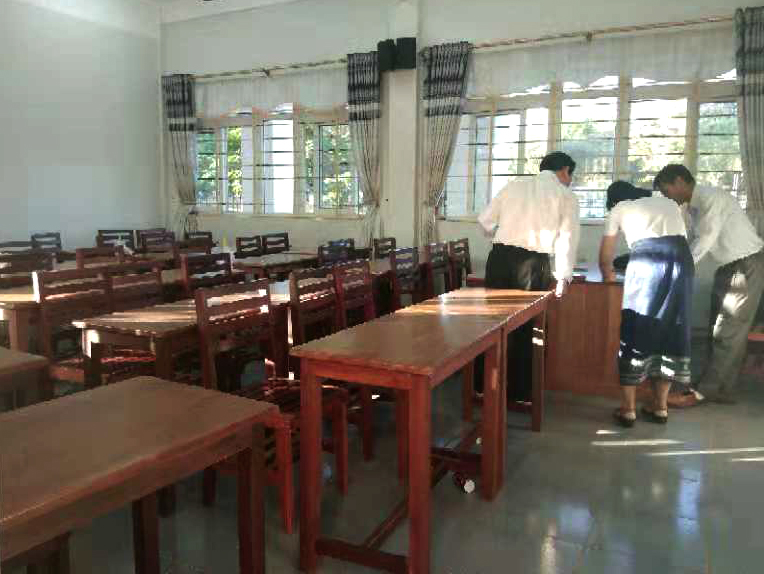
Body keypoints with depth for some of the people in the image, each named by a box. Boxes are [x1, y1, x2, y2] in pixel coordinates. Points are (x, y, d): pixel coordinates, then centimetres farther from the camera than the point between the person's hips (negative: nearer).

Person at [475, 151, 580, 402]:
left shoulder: (514, 185, 15)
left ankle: (483, 385, 19)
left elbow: (486, 220, 15)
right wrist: (563, 277, 0)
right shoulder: (566, 196, 7)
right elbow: (567, 239, -2)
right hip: (533, 262, -2)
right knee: (525, 326, 9)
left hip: (500, 256, 3)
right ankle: (520, 392, 17)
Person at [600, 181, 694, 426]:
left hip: (646, 259, -4)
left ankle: (628, 408, 8)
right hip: (682, 259, 4)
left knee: (636, 331, 5)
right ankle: (660, 407, 20)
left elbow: (605, 258, 24)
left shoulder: (618, 209, 21)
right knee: (672, 331, 12)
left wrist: (608, 278, 42)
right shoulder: (668, 202, 32)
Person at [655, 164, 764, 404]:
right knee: (718, 329, 9)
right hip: (729, 266, 9)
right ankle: (722, 389, 15)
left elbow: (704, 241, -23)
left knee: (729, 331, -4)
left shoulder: (711, 198, -19)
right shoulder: (694, 206, 8)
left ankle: (704, 388, -1)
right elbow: (693, 242, 13)